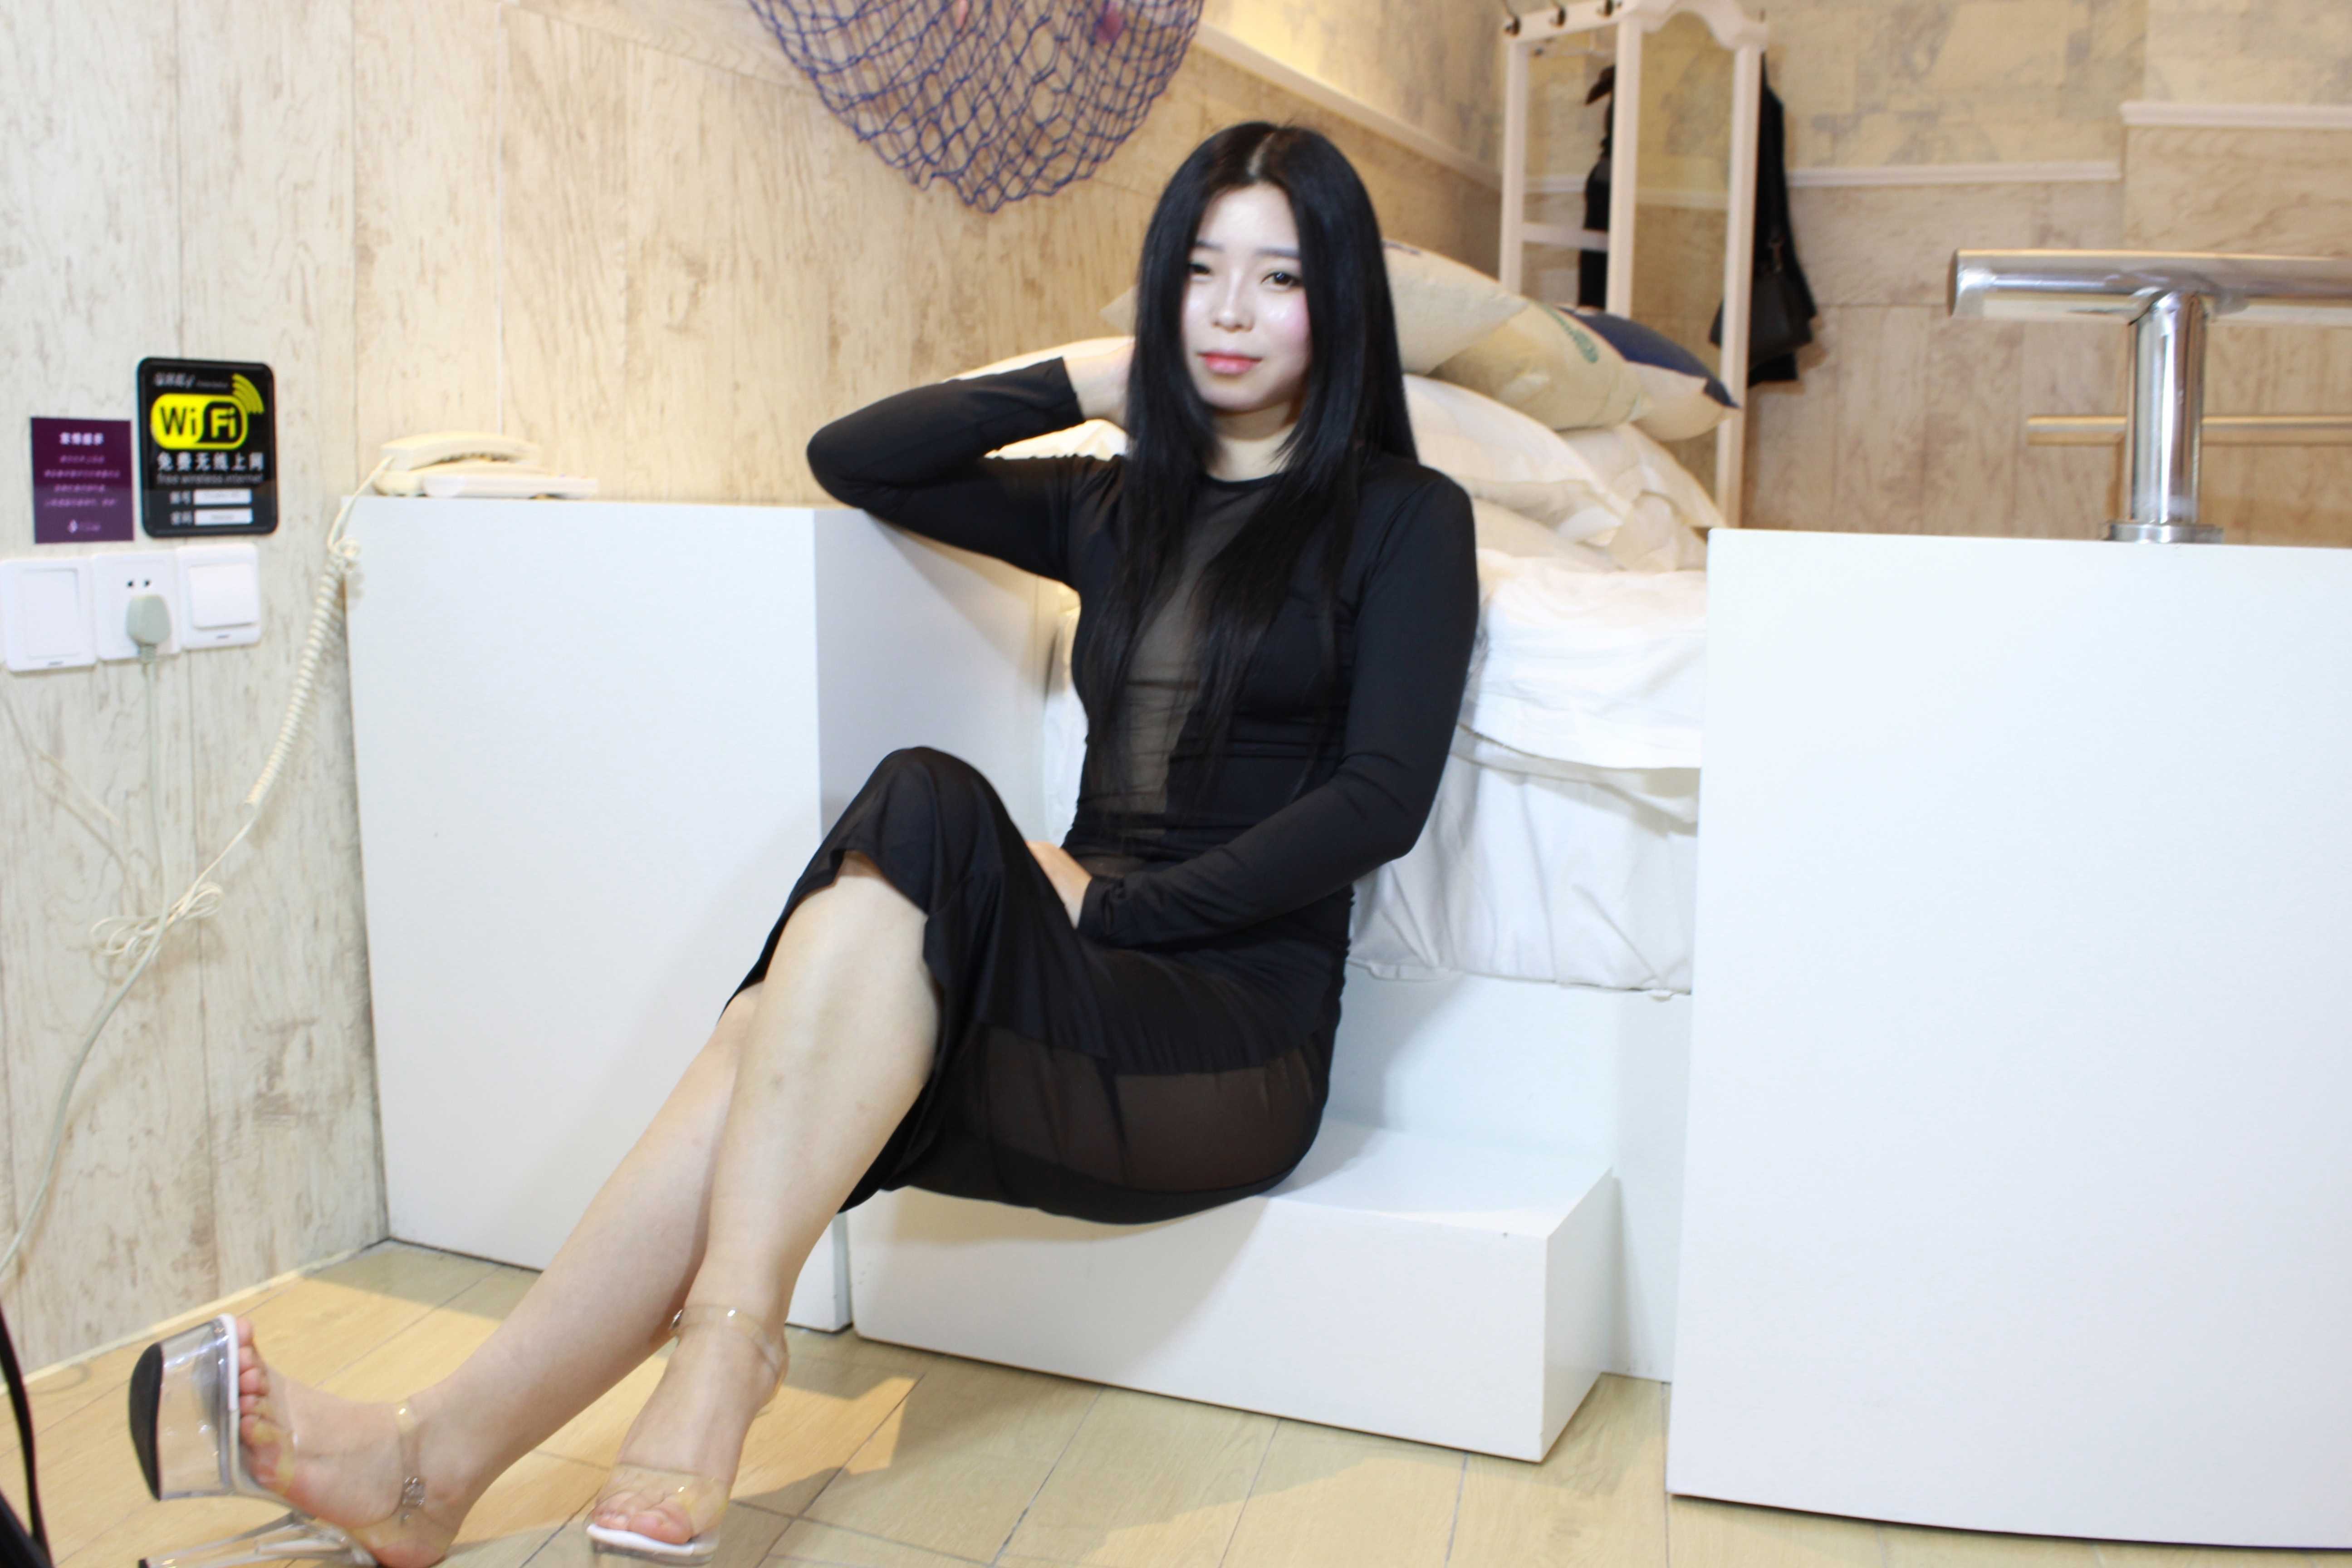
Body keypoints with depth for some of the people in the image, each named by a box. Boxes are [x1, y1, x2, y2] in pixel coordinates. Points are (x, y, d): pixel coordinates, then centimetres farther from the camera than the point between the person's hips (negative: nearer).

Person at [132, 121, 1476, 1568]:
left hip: (1237, 1030, -5)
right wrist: (1086, 385, 12)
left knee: (926, 812, -32)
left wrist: (1115, 901, -15)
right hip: (1085, 984, 5)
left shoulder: (1402, 519, 4)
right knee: (787, 1063, -27)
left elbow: (1383, 797, -8)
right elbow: (851, 459, 19)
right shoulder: (1119, 507, 19)